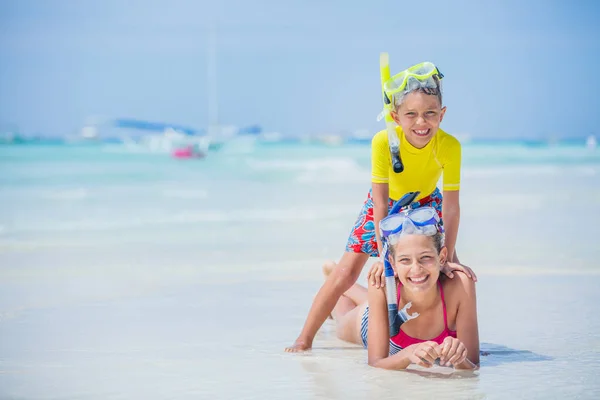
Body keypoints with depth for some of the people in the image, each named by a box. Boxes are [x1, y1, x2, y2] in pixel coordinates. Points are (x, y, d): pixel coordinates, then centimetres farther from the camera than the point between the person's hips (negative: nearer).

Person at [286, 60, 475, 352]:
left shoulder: (450, 146, -34)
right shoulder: (383, 142, -36)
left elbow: (451, 205, -28)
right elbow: (380, 202, -32)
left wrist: (449, 257, -31)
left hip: (426, 202, 1)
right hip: (386, 202, -1)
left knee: (448, 270, -13)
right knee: (348, 270, -7)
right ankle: (304, 339, 1)